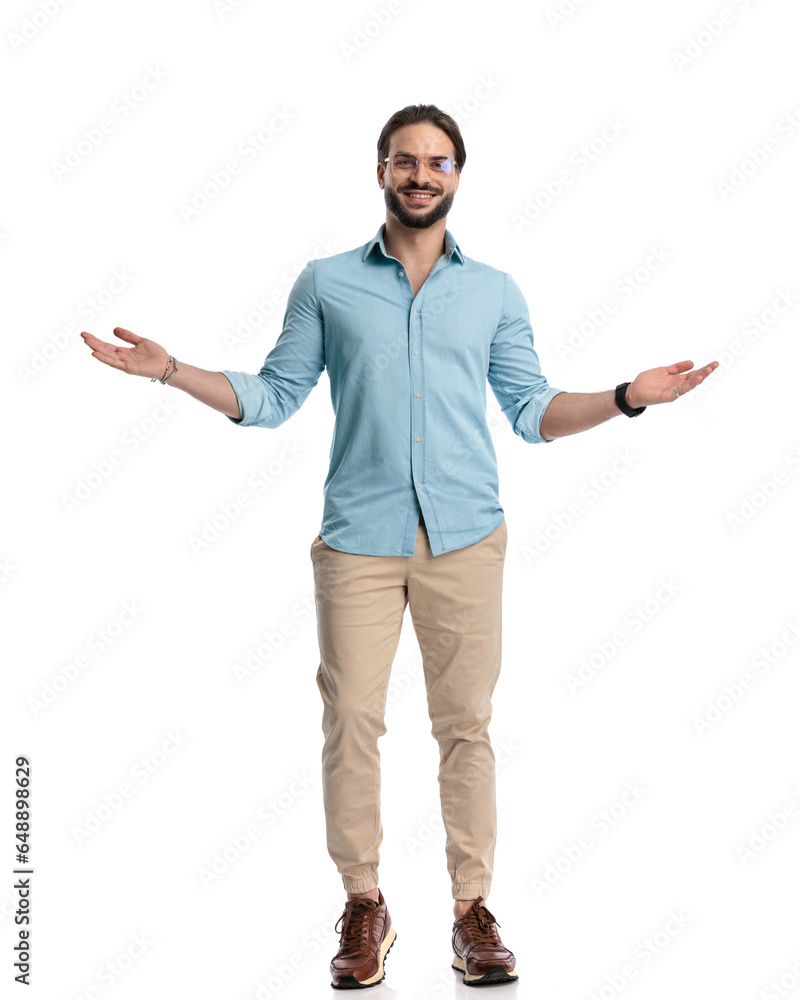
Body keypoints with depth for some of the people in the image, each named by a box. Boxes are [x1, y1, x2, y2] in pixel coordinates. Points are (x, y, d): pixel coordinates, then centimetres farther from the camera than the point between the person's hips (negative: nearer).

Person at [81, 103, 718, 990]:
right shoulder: (326, 284, 10)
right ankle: (362, 906, 13)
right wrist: (171, 372, -1)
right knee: (351, 719, -2)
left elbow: (533, 412, 11)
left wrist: (629, 397, -1)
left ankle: (473, 909, 13)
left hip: (465, 538, 1)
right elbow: (275, 397, 10)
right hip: (359, 537, 0)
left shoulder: (495, 293, 13)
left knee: (466, 723, 2)